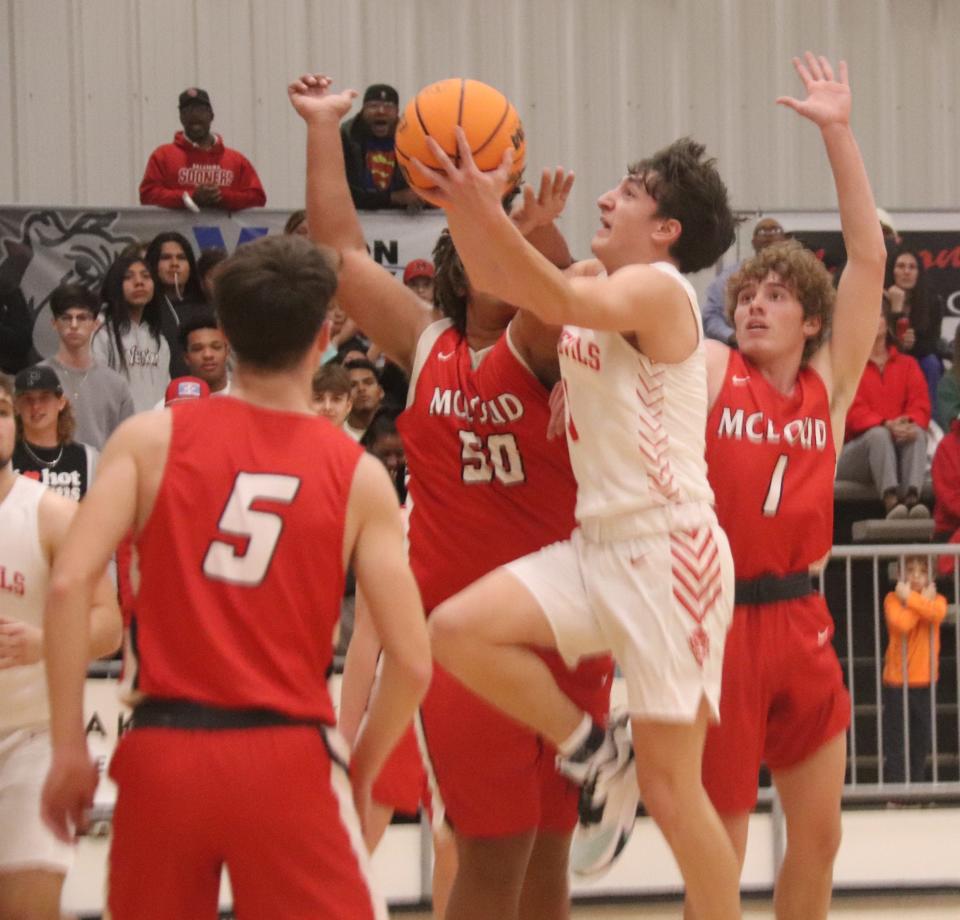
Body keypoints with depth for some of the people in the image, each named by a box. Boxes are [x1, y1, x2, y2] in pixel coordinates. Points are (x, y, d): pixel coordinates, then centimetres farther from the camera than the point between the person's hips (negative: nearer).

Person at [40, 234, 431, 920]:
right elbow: (412, 662, -3)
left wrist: (69, 747, -2)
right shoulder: (359, 476, 2)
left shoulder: (152, 438, 3)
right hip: (286, 758, -2)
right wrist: (360, 772, 13)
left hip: (162, 752, 2)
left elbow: (70, 584, -8)